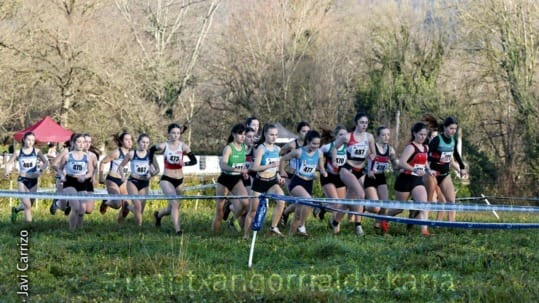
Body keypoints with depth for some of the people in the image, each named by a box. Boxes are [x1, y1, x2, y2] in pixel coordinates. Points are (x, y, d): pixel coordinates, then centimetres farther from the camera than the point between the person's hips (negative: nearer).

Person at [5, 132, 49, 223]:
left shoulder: (37, 151, 0)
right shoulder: (18, 152, -1)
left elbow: (46, 162, -1)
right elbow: (9, 163, 8)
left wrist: (40, 170, -19)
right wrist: (7, 171, -12)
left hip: (33, 180, 2)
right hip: (22, 180, -2)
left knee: (28, 205, 14)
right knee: (27, 205, -14)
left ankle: (15, 209, 44)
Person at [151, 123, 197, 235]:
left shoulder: (183, 146, -6)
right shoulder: (164, 146, -7)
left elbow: (194, 160, -10)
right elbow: (152, 150, 12)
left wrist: (185, 163, -29)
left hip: (179, 180, 3)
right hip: (166, 179, -3)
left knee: (172, 208, 15)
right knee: (175, 203, -22)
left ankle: (158, 214, 48)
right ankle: (177, 230, -21)